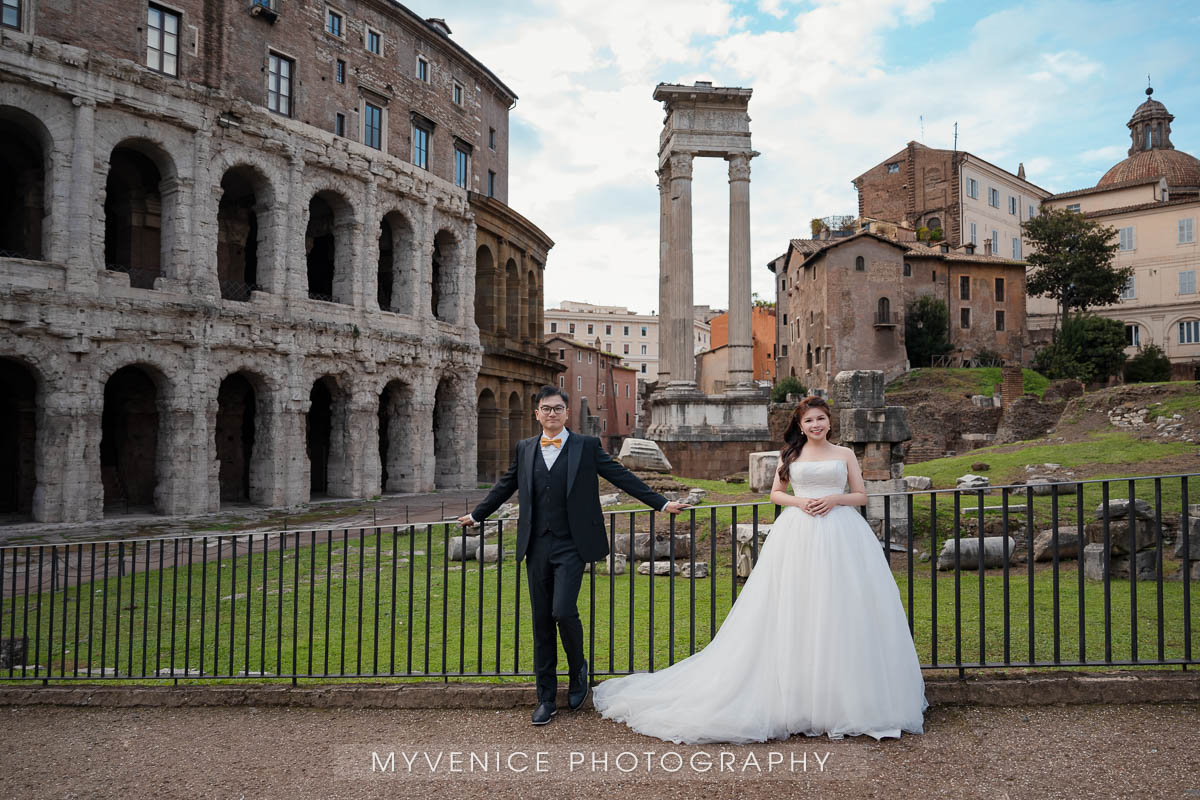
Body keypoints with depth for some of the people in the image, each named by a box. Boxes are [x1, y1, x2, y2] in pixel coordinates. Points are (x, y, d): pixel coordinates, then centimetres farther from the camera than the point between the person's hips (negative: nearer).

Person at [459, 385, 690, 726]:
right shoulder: (524, 449, 12)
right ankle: (546, 700, 17)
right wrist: (476, 515, 29)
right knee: (541, 622, 7)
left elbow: (622, 477, 3)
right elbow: (505, 486, 23)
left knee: (563, 611, -16)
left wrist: (662, 503, 1)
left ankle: (578, 670, 15)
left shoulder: (586, 446, 3)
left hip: (571, 546, -3)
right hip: (536, 548, 3)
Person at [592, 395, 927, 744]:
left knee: (840, 613, -2)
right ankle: (796, 697, 5)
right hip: (798, 535, 0)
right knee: (794, 611, -3)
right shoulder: (790, 455, 12)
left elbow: (861, 495, 11)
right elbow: (775, 493, 15)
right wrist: (798, 501, -5)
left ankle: (841, 697, 10)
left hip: (840, 537, 0)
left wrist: (835, 498, -8)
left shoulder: (845, 454, 11)